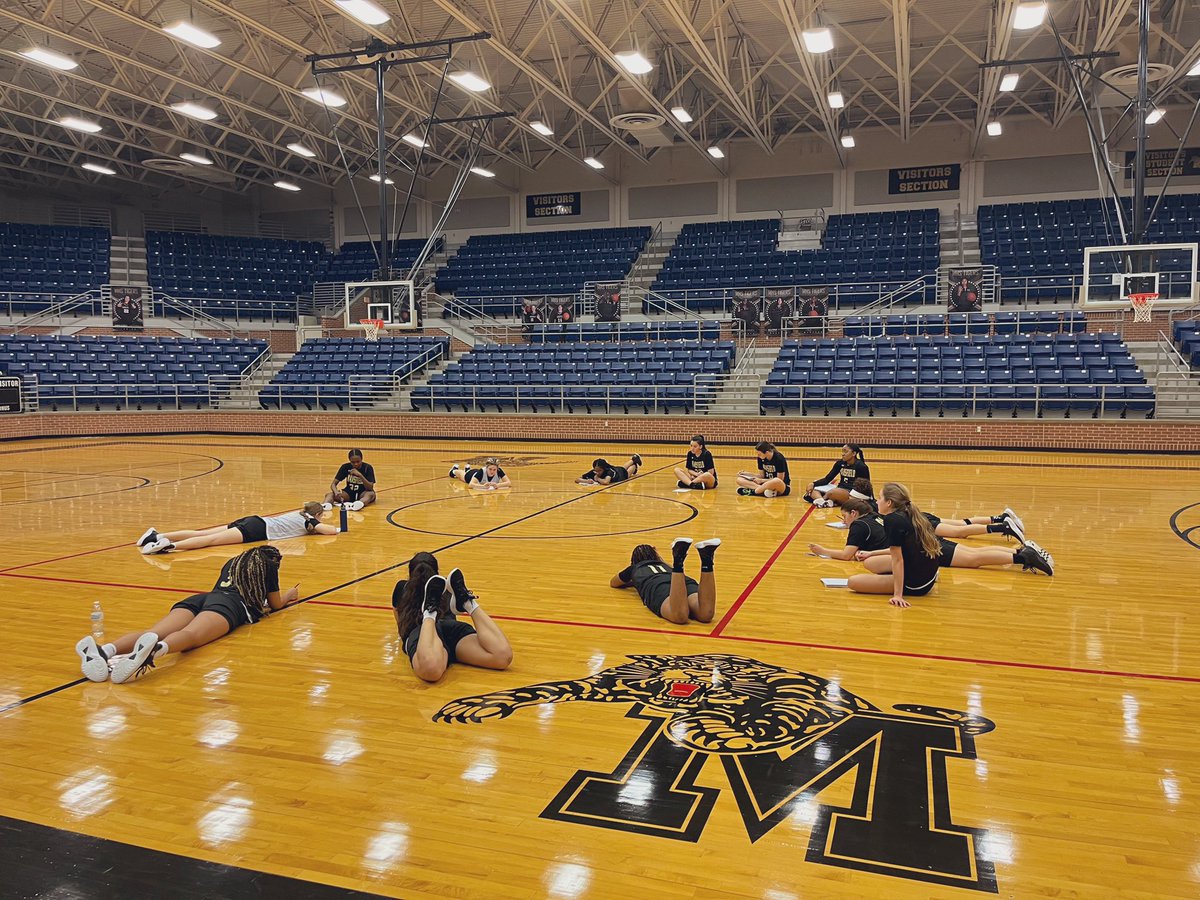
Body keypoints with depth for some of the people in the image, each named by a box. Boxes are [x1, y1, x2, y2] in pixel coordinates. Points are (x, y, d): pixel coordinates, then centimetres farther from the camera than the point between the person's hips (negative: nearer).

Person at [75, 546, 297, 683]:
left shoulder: (232, 562, 42)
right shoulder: (268, 565, 25)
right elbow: (275, 604, 34)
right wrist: (288, 595, 57)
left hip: (199, 599, 5)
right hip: (231, 604, -5)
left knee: (153, 634, -22)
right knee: (192, 635, -36)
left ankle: (106, 650, -52)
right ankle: (155, 649, -70)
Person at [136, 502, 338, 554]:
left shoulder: (298, 514, 28)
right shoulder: (308, 521, 6)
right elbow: (330, 530, -4)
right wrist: (336, 529, 19)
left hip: (255, 521, 7)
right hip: (258, 530, -7)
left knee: (202, 534, -2)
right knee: (212, 540, -24)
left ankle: (158, 536, -11)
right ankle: (170, 545, -41)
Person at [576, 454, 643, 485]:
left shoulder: (609, 471, -50)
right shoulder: (593, 472, -39)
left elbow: (606, 482, -69)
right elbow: (577, 479, -41)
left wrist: (597, 479, -53)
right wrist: (586, 481, -58)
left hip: (621, 473, -4)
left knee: (627, 472, 32)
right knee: (624, 467, 36)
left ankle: (635, 465, 64)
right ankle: (633, 459, 65)